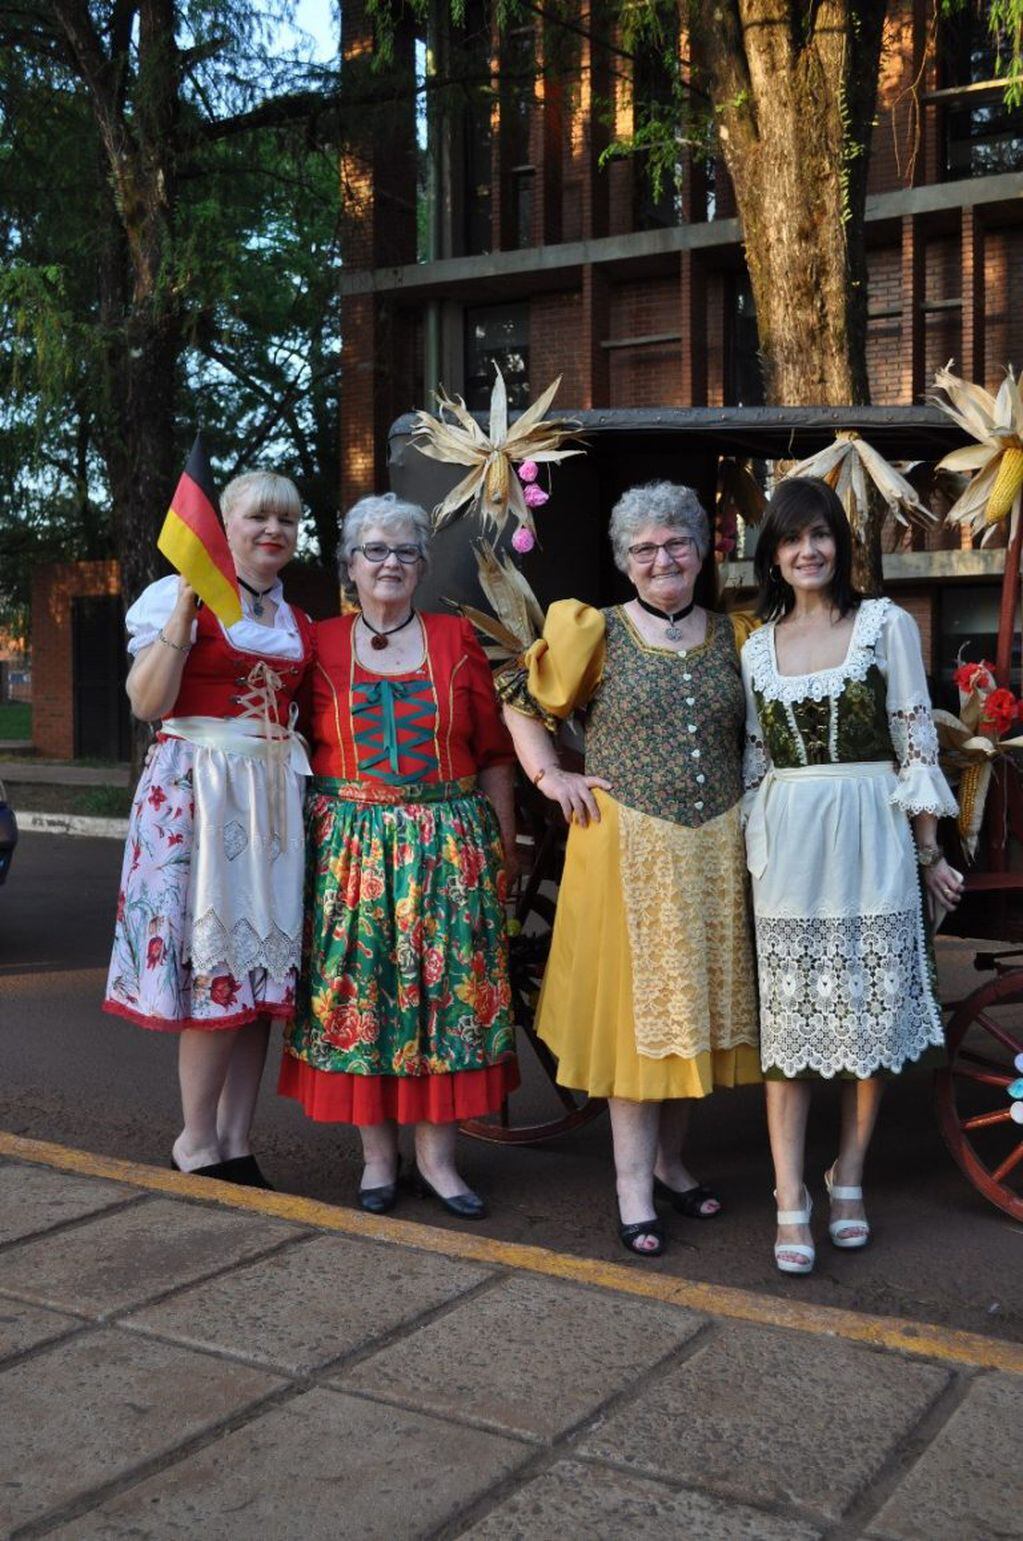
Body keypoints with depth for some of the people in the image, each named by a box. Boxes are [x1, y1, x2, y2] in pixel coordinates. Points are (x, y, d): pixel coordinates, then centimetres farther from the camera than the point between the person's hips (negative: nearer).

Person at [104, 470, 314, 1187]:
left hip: (277, 795, 6)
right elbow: (148, 703, -12)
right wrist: (185, 611, -18)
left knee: (263, 966, 5)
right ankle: (198, 1145, 7)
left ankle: (236, 1144, 13)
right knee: (214, 960, -7)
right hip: (199, 790, -6)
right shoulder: (183, 595, -1)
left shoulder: (299, 622, 16)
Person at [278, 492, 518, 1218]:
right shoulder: (321, 643, 5)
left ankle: (436, 1154, 13)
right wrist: (311, 833, -3)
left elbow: (492, 752, 7)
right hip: (351, 845, 0)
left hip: (449, 845, 0)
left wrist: (503, 845, 5)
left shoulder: (456, 640, 6)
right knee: (359, 994, 2)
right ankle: (378, 1154, 16)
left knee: (445, 991, 1)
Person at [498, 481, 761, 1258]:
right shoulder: (598, 632, -1)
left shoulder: (730, 634, 9)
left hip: (715, 848, 4)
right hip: (631, 845, -4)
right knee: (635, 1001, 1)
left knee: (695, 1001, 11)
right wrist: (549, 776, -4)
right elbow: (522, 703, 5)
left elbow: (755, 734, 17)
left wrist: (754, 814, 6)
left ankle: (670, 1158, 28)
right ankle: (632, 1182, 10)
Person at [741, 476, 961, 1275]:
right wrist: (752, 851, 10)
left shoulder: (886, 624, 0)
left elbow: (915, 743, -1)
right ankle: (791, 1205, 7)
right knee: (789, 1024, 2)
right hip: (788, 848, 2)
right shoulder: (758, 647, 10)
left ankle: (849, 1178, 23)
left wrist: (929, 852, -2)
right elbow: (756, 761, 13)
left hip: (870, 840, -2)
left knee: (872, 1013, 5)